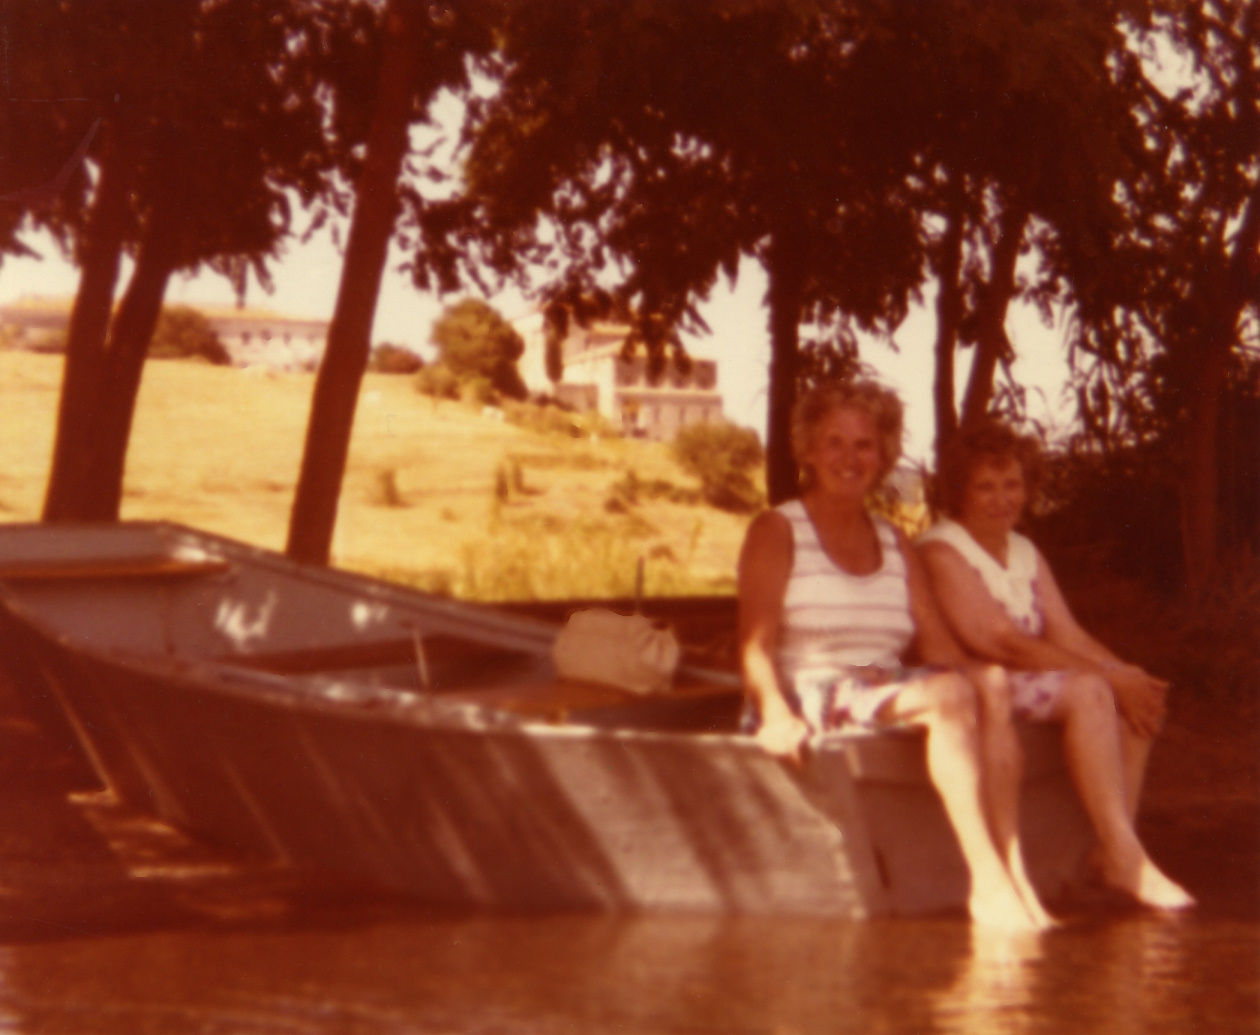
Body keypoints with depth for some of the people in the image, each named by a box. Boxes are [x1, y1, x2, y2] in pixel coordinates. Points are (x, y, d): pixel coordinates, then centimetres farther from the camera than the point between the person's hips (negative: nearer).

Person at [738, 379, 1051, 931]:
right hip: (817, 702, -5)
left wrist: (980, 682, -7)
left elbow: (938, 644, 13)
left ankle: (1013, 870, -36)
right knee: (952, 693, -31)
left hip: (892, 691, 5)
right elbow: (755, 644, -7)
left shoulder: (895, 544, 23)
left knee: (993, 683, -26)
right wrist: (777, 715, -26)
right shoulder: (776, 531, 6)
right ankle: (987, 881, -38)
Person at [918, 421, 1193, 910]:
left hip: (1031, 685, 8)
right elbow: (1004, 644, -18)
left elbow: (1068, 635, 7)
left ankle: (1116, 850, -18)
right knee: (1089, 691, -29)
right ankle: (1125, 858, -30)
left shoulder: (1026, 553, 16)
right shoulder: (940, 551, -10)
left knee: (1137, 695, -13)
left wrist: (1127, 675, -14)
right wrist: (1110, 677, -21)